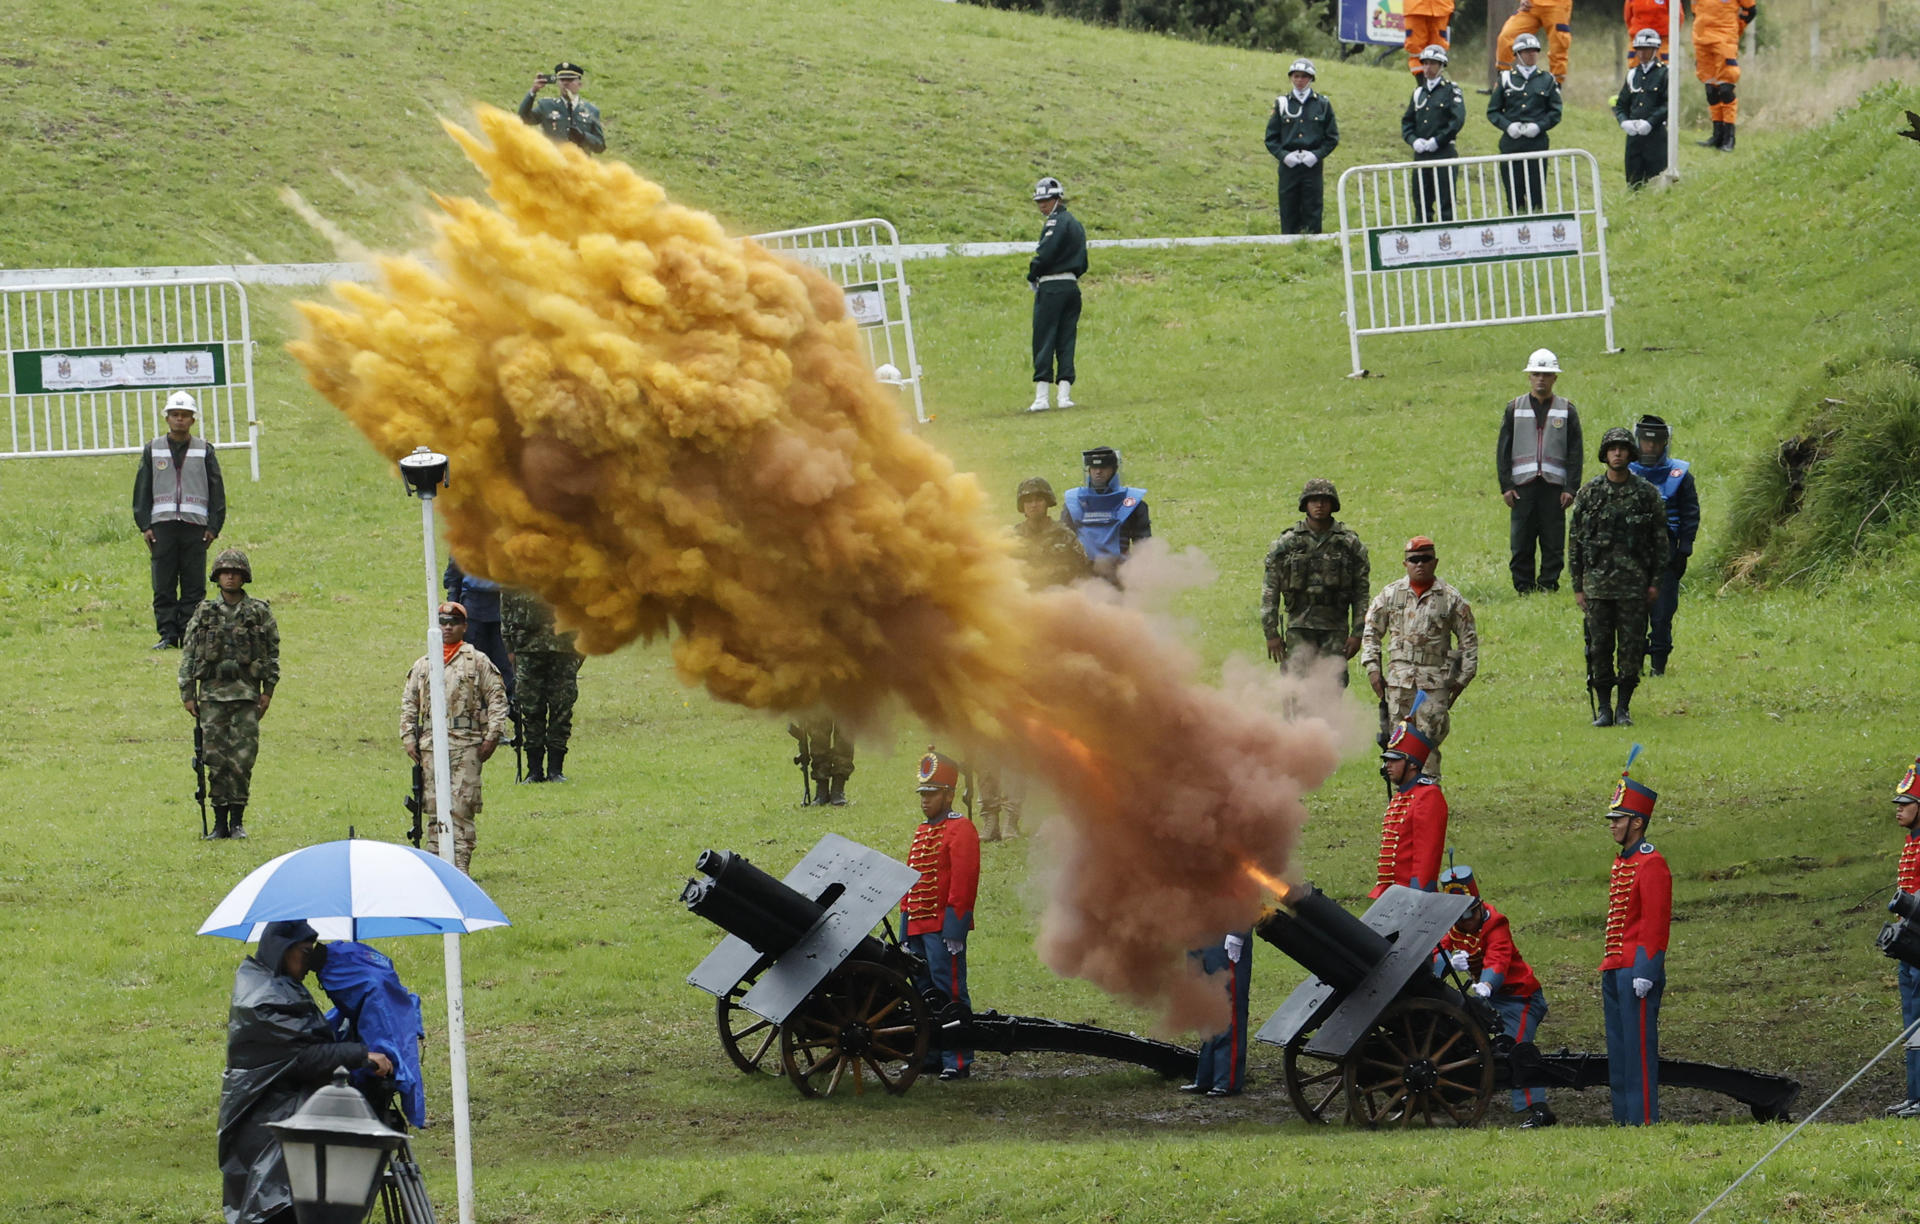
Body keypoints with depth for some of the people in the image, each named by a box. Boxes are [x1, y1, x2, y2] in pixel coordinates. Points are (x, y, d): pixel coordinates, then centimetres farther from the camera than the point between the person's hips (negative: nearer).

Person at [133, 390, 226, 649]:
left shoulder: (204, 451, 10)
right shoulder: (152, 450, 11)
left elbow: (217, 491, 10)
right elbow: (142, 490, 11)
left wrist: (214, 526, 1)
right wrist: (144, 525, 2)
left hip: (195, 525, 0)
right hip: (162, 525, 0)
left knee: (194, 586, -3)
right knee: (163, 586, -3)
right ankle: (168, 634, -1)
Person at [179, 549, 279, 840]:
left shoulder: (260, 613, 5)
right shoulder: (204, 613, 7)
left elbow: (273, 653, 7)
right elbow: (188, 654, 9)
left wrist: (268, 691, 0)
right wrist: (187, 693, 3)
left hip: (246, 694, -1)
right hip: (212, 693, 1)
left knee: (242, 759, -6)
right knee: (215, 759, 0)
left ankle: (237, 821, 2)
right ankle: (220, 822, 5)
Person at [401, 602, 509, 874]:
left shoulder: (478, 662, 5)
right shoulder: (422, 665, 16)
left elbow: (497, 698, 2)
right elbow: (408, 703, 19)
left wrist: (492, 737, -6)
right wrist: (408, 737, 8)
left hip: (466, 743, -4)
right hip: (431, 744, 4)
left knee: (461, 807, -9)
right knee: (434, 808, 4)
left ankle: (460, 864, -10)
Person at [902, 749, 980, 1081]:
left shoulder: (960, 830, -8)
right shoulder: (922, 831, 18)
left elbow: (964, 880, -15)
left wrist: (954, 927, -19)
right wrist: (906, 921, 19)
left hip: (943, 926, -9)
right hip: (918, 925, 9)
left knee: (950, 991, -7)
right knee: (924, 991, 12)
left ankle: (958, 1062, -6)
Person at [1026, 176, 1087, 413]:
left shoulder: (1056, 221, -9)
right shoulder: (1076, 224, 18)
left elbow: (1045, 254, -18)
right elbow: (1082, 263, 19)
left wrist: (1032, 277, -3)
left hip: (1052, 287, -8)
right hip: (1073, 285, 8)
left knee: (1044, 342, -7)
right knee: (1066, 342, 7)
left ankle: (1041, 397, -10)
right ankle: (1065, 395, 2)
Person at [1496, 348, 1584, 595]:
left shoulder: (1567, 410, 9)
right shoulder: (1515, 408, 10)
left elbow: (1575, 453, 7)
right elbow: (1503, 450, 8)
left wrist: (1571, 488, -3)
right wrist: (1506, 486, -2)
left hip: (1554, 486, 0)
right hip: (1522, 486, 0)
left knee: (1554, 545, -1)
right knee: (1521, 545, -1)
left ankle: (1548, 588, 5)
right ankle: (1524, 590, 4)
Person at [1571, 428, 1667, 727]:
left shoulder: (1647, 494, 3)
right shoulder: (1589, 493, 4)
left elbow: (1660, 540, 6)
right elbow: (1576, 541, 7)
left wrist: (1655, 582, -1)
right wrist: (1577, 586, 3)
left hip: (1634, 584, -1)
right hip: (1598, 582, 1)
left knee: (1631, 647, -1)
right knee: (1600, 647, 1)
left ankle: (1624, 708, 7)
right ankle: (1603, 708, 8)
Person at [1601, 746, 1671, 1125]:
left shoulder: (1651, 864, -11)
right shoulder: (1621, 862, 18)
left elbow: (1656, 922, -16)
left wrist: (1645, 971, -21)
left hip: (1637, 970, -10)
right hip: (1615, 968, 10)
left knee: (1638, 1045, -9)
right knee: (1619, 1048, 10)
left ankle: (1644, 1119, -8)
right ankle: (1624, 1119, 14)